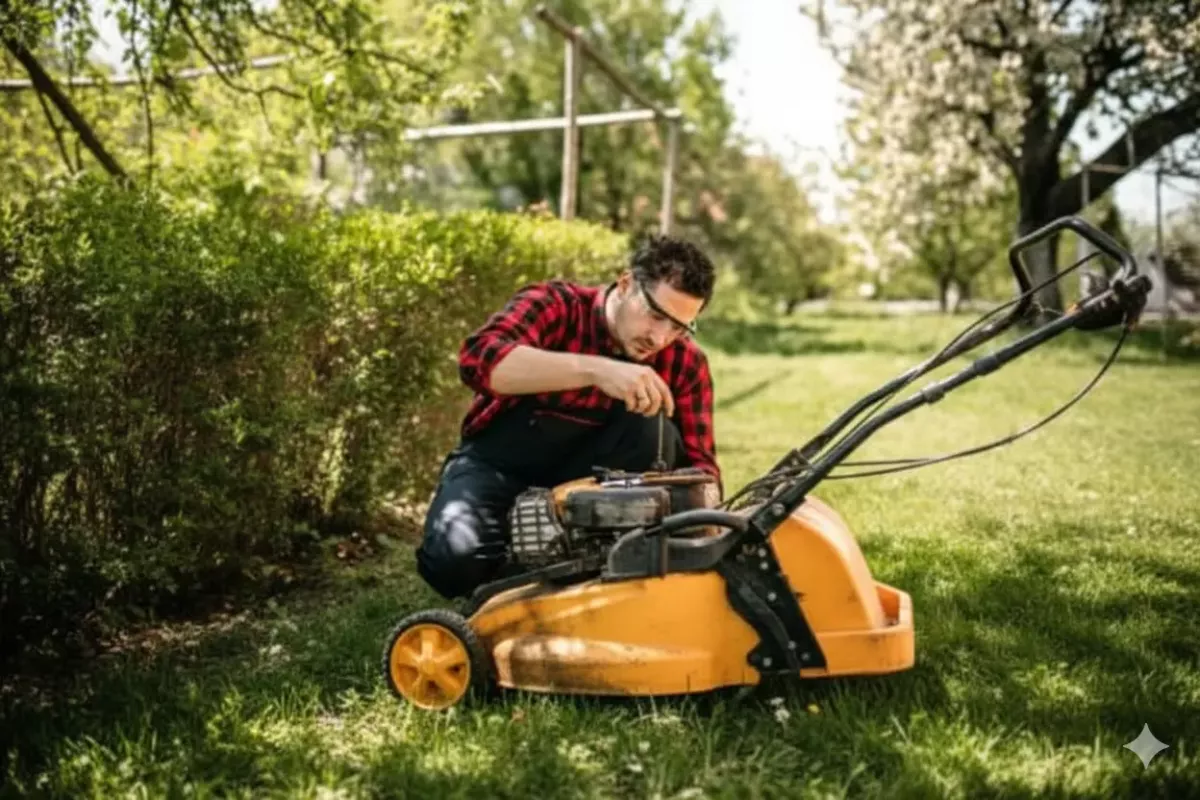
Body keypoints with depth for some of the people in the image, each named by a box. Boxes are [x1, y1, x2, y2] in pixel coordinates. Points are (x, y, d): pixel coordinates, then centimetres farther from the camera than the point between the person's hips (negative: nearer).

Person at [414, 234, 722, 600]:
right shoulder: (553, 304, -18)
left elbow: (699, 460, -6)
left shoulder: (685, 361, -8)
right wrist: (596, 370, -49)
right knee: (454, 558, -31)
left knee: (655, 432, -26)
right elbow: (477, 357, -38)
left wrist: (704, 502, -31)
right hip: (501, 463, -2)